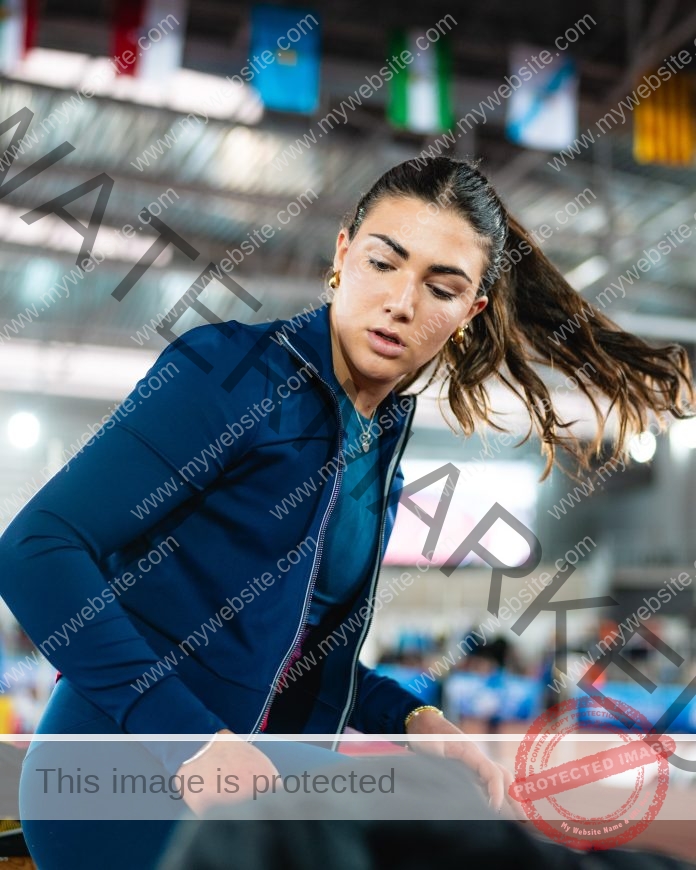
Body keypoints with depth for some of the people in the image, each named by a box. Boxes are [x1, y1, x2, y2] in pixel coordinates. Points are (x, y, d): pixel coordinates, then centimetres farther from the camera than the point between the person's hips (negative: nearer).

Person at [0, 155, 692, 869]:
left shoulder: (383, 447, 6)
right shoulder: (230, 372, -16)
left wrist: (414, 721, -1)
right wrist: (188, 737, -27)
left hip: (257, 789, 7)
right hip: (124, 796, -6)